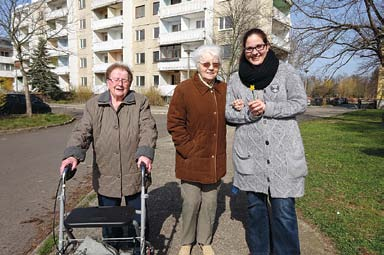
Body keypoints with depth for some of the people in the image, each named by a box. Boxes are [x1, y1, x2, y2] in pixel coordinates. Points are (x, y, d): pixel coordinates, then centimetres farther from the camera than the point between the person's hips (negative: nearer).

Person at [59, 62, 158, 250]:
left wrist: (145, 153, -27)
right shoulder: (94, 105, 5)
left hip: (134, 175, -1)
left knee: (138, 219, 17)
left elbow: (148, 129, -11)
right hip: (105, 177, 2)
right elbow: (82, 132, -3)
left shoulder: (140, 102, -1)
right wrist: (73, 154, -20)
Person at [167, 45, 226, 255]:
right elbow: (174, 123, -9)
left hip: (215, 160, 4)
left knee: (210, 202, 15)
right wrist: (188, 149, -13)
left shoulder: (224, 90, 6)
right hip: (191, 159, -4)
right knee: (191, 202, 7)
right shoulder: (184, 89, -9)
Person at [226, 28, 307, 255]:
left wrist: (267, 108, -13)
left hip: (283, 153, -2)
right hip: (250, 154, 3)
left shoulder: (285, 71, 2)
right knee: (255, 206, 15)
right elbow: (229, 113, 5)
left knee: (284, 211, -1)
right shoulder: (236, 78, 8)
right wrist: (249, 113, -14)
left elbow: (300, 103, -2)